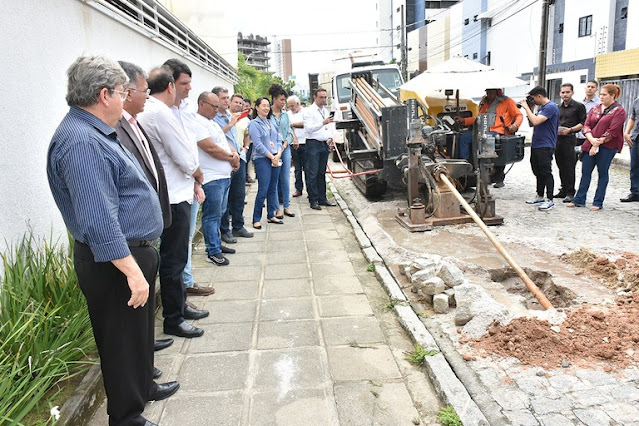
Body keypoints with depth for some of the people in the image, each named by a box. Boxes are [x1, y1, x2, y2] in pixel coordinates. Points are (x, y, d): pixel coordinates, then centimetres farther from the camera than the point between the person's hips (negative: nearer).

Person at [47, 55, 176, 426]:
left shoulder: (98, 133, 11)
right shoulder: (80, 142, -23)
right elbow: (98, 220, -29)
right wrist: (132, 271, -27)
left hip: (135, 253, 10)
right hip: (115, 261, -10)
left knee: (141, 330, 25)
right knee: (124, 339, 6)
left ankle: (143, 387, 45)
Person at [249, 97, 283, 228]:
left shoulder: (271, 122, 16)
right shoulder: (254, 124, -4)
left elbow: (278, 140, 14)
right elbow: (258, 144, -12)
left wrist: (278, 154, -4)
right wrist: (272, 157, -12)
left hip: (275, 158, 7)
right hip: (262, 159, -6)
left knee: (272, 189, 11)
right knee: (263, 190, -9)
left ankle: (271, 215, 21)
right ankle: (256, 219, 0)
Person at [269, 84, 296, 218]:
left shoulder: (285, 114, 11)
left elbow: (289, 131, 13)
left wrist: (286, 143, -3)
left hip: (285, 148, 5)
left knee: (286, 178, 6)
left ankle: (286, 206, 15)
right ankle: (277, 207, 11)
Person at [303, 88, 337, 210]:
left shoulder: (326, 111, 17)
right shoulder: (309, 111, -7)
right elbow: (308, 128, -18)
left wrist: (330, 138, 5)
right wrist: (323, 123, -28)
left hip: (325, 144, 7)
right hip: (313, 144, -7)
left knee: (322, 173, 11)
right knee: (312, 173, -6)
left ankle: (322, 198, 18)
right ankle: (313, 200, -1)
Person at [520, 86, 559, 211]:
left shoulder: (551, 107, -14)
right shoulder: (541, 107, 16)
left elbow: (536, 121, -25)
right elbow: (532, 123, 17)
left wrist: (527, 108, -14)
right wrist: (528, 110, 5)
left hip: (545, 146, -10)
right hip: (535, 145, 10)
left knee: (546, 173, -6)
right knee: (538, 172, 15)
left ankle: (549, 200, -1)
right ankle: (540, 197, 25)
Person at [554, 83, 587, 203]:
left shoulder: (579, 106, -1)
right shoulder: (558, 107, 16)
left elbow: (583, 123, -4)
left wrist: (570, 129, -15)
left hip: (570, 139, -6)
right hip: (558, 138, 6)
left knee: (569, 167, -6)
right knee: (561, 166, 10)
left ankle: (570, 193, -1)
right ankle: (563, 190, 19)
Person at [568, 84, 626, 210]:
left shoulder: (619, 111, -4)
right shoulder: (595, 109, 14)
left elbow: (612, 131, -12)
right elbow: (587, 125, 5)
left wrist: (598, 143, -15)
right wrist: (592, 140, -12)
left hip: (607, 147, -5)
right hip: (590, 145, 5)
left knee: (602, 173, 3)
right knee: (585, 172, 6)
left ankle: (598, 202, 10)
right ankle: (579, 200, 12)